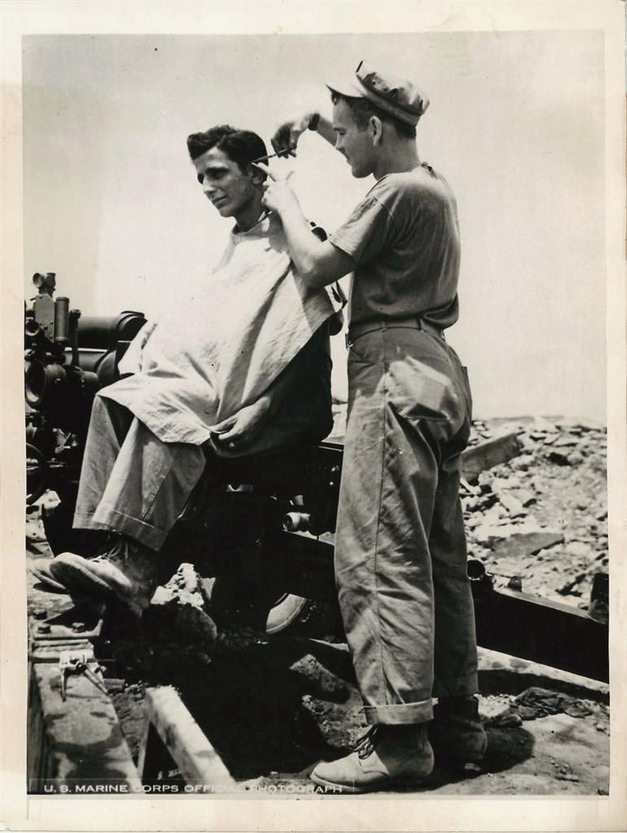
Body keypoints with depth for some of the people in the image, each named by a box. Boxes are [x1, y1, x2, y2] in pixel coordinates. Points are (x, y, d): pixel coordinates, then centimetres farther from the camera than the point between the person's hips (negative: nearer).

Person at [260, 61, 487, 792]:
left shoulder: (399, 192, -10)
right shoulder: (431, 182, 19)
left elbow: (317, 266, -8)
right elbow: (380, 155, 42)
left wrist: (287, 204, 9)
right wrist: (322, 127, 30)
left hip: (395, 374, -10)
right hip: (434, 369, 10)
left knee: (379, 559, -9)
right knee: (439, 560, 11)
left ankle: (399, 738, -6)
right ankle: (458, 723, 19)